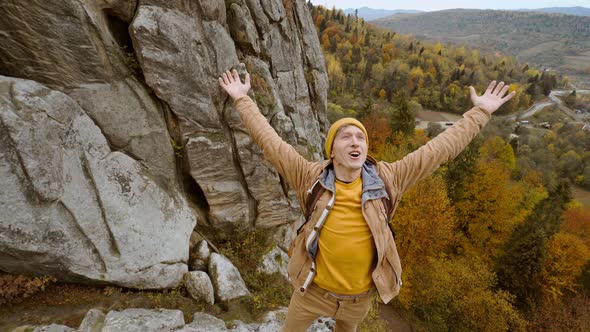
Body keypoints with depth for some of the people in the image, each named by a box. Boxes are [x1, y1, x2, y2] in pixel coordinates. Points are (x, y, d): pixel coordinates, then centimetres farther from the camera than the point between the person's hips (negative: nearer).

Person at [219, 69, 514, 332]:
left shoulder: (386, 179, -17)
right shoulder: (311, 178, -20)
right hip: (314, 287, -1)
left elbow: (440, 149, -13)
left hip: (361, 293, 2)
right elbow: (270, 142, -18)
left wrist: (480, 112, -9)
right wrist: (242, 100, -15)